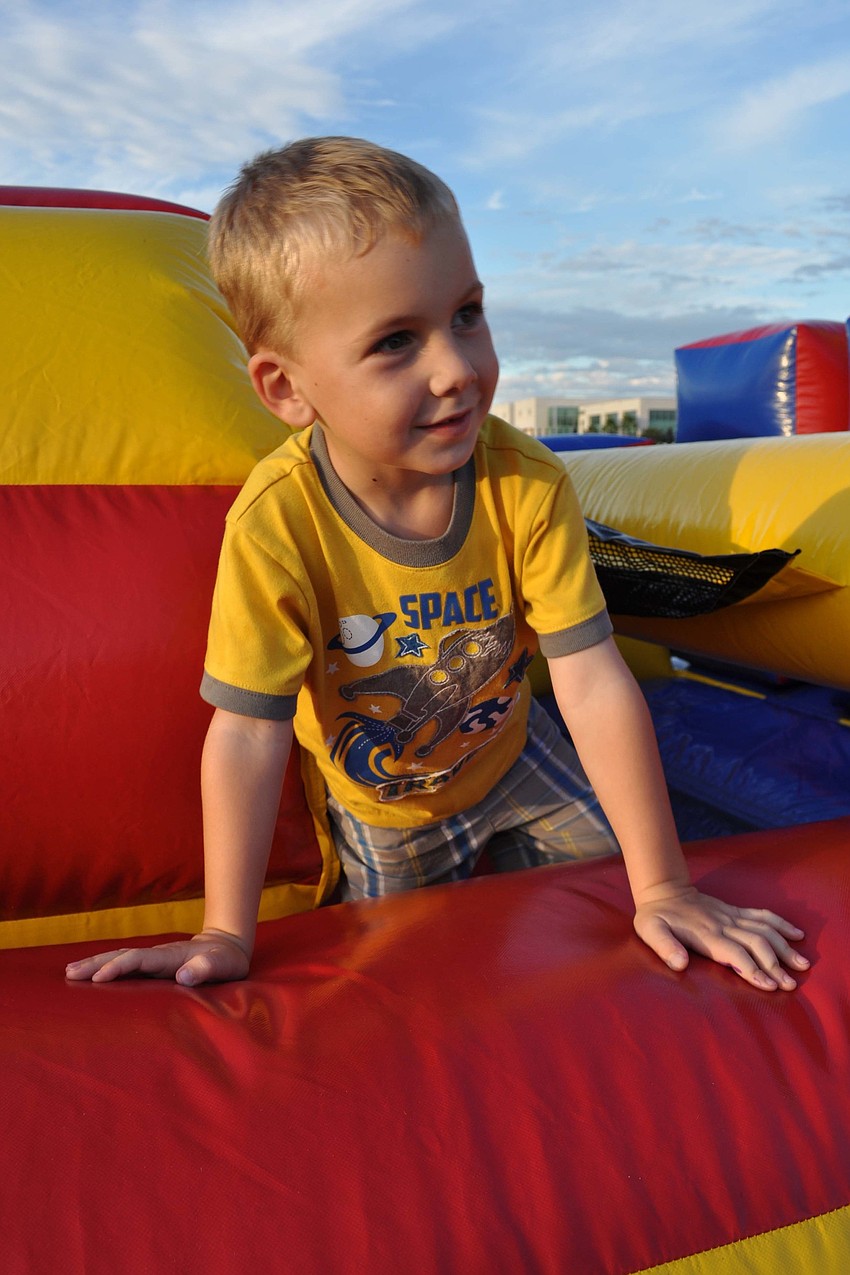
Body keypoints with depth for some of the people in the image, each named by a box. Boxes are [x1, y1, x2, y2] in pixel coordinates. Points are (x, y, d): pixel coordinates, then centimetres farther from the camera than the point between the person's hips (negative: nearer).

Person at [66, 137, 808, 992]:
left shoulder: (528, 486, -29)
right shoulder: (275, 524, -35)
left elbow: (594, 687, -28)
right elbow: (248, 733, -29)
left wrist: (662, 887, -26)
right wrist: (226, 934, -25)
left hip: (509, 753, 2)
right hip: (382, 811, -1)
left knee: (607, 874, 17)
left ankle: (504, 859, 43)